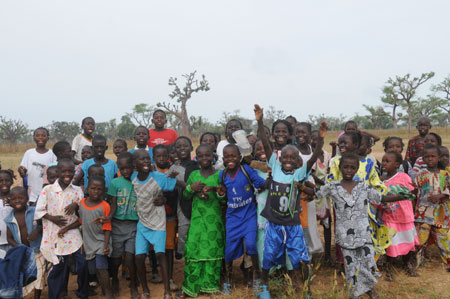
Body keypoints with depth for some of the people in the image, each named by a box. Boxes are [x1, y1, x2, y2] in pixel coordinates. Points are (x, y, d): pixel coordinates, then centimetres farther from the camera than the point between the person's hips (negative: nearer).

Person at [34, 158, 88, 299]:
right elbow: (39, 211, 0)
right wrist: (52, 218, -14)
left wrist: (76, 204, -12)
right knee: (58, 266, 5)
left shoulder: (77, 190, 2)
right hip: (55, 235, -1)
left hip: (73, 234, 2)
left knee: (82, 263, 1)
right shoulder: (47, 190, -3)